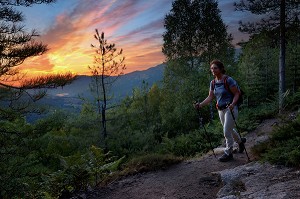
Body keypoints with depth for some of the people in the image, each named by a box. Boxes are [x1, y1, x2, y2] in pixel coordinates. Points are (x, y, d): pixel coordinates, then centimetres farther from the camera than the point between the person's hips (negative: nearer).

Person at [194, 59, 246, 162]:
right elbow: (210, 97, 4)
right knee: (229, 130, 21)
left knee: (227, 131, -6)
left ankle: (228, 153, 11)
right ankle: (240, 141, 48)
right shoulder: (213, 83, 4)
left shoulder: (228, 80, -16)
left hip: (230, 108, -7)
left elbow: (237, 94, -13)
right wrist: (200, 104, -9)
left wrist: (232, 104, -29)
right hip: (220, 110, 7)